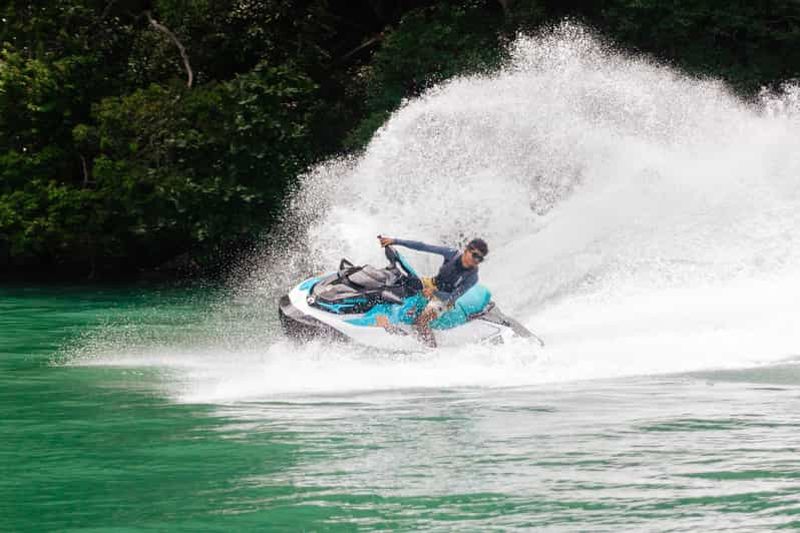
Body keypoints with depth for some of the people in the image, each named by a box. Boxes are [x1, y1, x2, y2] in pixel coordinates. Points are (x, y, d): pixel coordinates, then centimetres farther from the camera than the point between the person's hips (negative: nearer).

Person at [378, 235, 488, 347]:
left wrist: (434, 292, -37)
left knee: (421, 321, -27)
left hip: (444, 299, -5)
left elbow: (452, 297, -21)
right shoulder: (453, 254, -18)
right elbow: (422, 247, -18)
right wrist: (395, 241, -21)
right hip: (433, 283, 5)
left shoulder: (472, 277, -23)